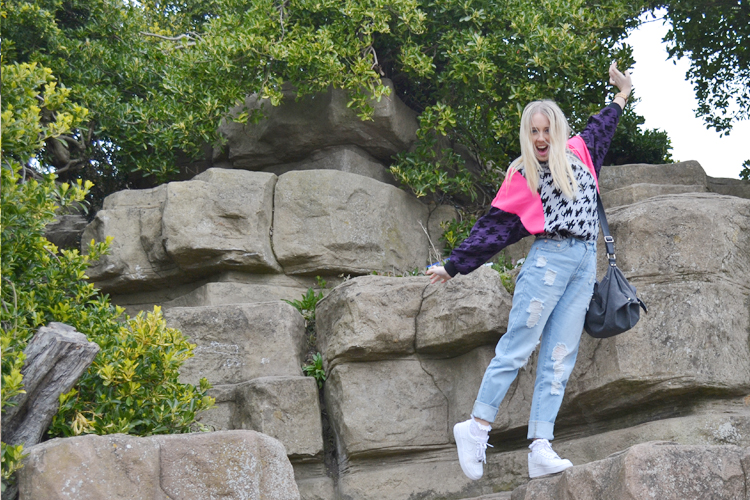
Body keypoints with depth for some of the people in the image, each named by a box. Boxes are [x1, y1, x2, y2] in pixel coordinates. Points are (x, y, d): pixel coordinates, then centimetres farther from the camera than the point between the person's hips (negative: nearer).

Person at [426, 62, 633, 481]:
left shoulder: (579, 152, 15)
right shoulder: (522, 177, 4)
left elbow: (602, 127, 38)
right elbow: (493, 228, 5)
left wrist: (622, 94, 46)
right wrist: (453, 266, 3)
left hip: (585, 265, 4)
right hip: (550, 258, -4)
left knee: (559, 358, -2)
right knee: (517, 347, -10)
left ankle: (541, 448, -7)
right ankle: (476, 428, -2)